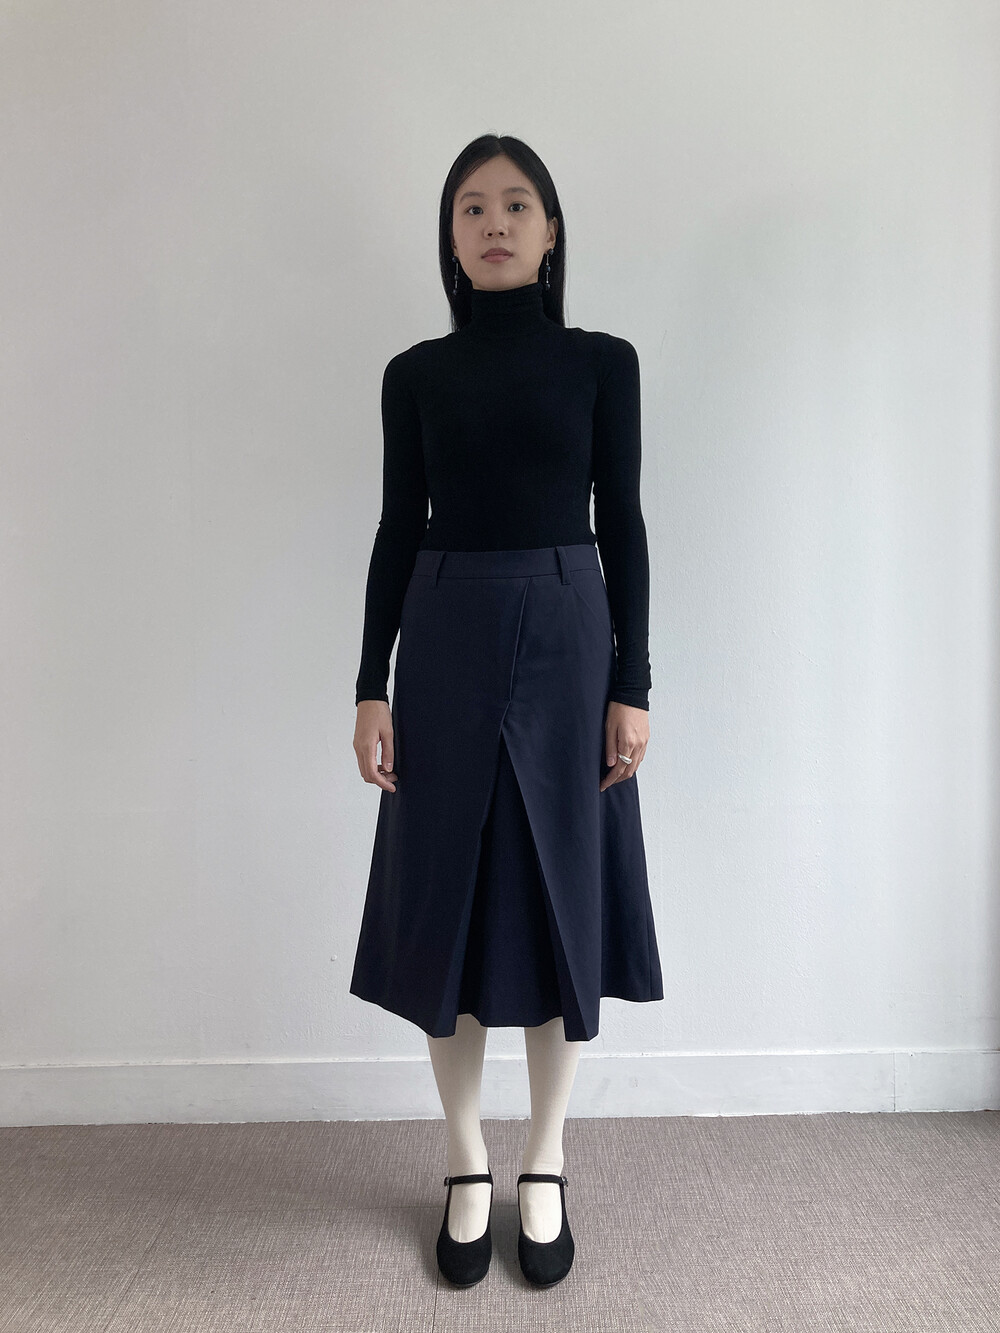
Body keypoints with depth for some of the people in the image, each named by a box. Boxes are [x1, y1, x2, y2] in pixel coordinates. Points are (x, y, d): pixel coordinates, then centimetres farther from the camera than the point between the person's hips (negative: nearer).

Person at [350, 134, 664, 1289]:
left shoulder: (602, 362, 5)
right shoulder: (415, 374, 8)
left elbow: (621, 525, 2)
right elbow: (398, 529, 6)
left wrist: (632, 685, -4)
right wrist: (371, 686, -1)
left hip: (567, 638, -1)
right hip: (446, 641, 1)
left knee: (559, 891, 5)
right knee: (448, 897, 5)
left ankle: (545, 1168, 25)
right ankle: (467, 1167, 26)